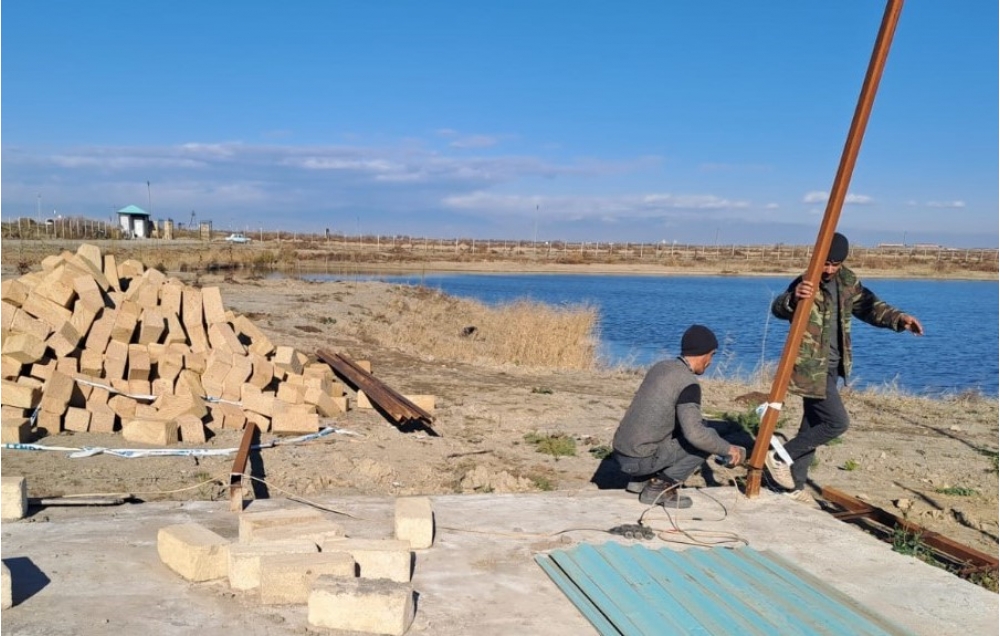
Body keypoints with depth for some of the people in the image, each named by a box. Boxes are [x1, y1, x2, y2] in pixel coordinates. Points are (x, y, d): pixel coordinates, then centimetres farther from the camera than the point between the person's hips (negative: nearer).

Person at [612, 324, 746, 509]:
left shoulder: (660, 366, 10)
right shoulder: (688, 382, -15)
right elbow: (695, 433, -24)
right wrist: (728, 449, -9)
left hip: (620, 453, 8)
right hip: (641, 460, -8)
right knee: (707, 438, -1)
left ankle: (642, 479, 15)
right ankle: (659, 487, -2)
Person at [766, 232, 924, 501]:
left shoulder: (847, 280, 4)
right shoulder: (805, 285, -18)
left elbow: (868, 305, 12)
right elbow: (778, 308, -34)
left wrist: (899, 319, -5)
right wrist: (793, 299, -57)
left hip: (830, 367, 8)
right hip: (811, 368, -8)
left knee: (813, 426, 14)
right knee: (837, 422, -12)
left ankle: (795, 484, 25)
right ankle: (779, 457, 1)